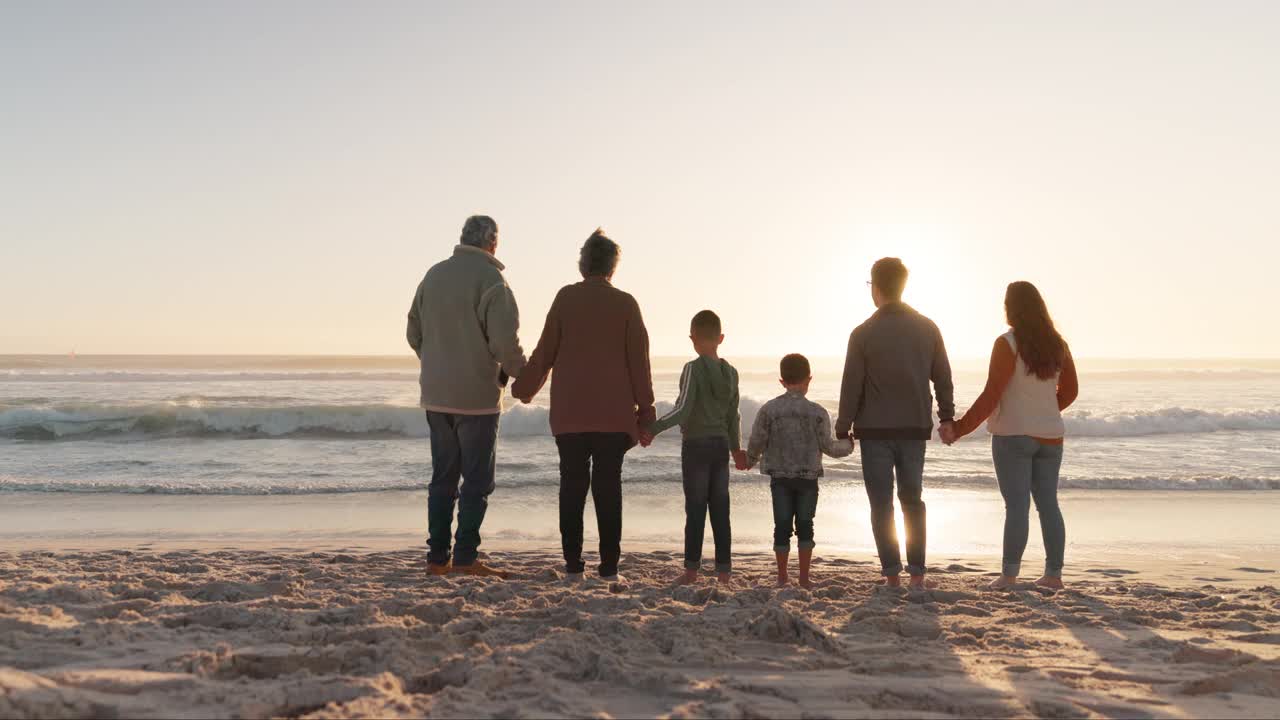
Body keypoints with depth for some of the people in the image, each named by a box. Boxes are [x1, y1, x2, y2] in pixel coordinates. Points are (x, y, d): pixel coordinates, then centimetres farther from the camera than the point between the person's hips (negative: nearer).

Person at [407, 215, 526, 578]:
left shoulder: (434, 275, 9)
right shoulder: (490, 280, -12)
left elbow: (414, 334, 14)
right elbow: (506, 342, -17)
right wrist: (524, 374, 1)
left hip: (435, 395, 6)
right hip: (477, 396, -6)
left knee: (443, 476, 13)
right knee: (477, 479, 2)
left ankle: (437, 556, 16)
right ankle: (465, 557, 1)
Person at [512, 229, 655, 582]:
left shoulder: (566, 297, 2)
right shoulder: (625, 303, 2)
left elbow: (545, 351, 3)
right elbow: (638, 360, 1)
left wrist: (524, 388, 18)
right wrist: (645, 408, 6)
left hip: (569, 411, 0)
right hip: (614, 411, 0)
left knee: (572, 482, 5)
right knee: (608, 484, 3)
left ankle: (573, 564, 6)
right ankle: (609, 566, 3)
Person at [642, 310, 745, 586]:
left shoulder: (693, 368, -11)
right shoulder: (731, 372, 7)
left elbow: (682, 410, -19)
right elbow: (733, 416, 13)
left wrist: (652, 429, -15)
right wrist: (736, 449, 23)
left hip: (696, 444, -5)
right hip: (721, 444, 5)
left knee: (695, 508, -1)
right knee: (720, 509, 7)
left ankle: (692, 569, 3)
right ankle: (724, 571, 10)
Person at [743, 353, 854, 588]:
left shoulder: (768, 410, -6)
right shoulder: (817, 412, -7)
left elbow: (756, 442, -4)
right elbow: (828, 446, -3)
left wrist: (750, 460, 18)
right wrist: (848, 445, 18)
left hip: (779, 477, 1)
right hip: (808, 477, -1)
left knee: (782, 526, 6)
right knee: (805, 525, 8)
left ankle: (782, 577, 12)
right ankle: (804, 577, 9)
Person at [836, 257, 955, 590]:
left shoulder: (863, 333, -8)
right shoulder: (928, 328, 4)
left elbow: (851, 386, -7)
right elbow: (943, 377, 8)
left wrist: (843, 429, 1)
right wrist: (947, 416, 17)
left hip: (875, 430, -4)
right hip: (915, 428, 4)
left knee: (881, 503, 3)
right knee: (912, 500, 14)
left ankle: (892, 573, 2)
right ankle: (917, 573, 12)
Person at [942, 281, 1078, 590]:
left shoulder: (1008, 344, -12)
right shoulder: (1057, 344, 6)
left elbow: (991, 397, -16)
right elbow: (1070, 391, 14)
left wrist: (959, 429, -11)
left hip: (1013, 435, -6)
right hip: (1050, 436, 6)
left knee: (1017, 505, -6)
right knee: (1048, 504, 9)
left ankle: (1009, 575, -3)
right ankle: (1053, 574, 13)